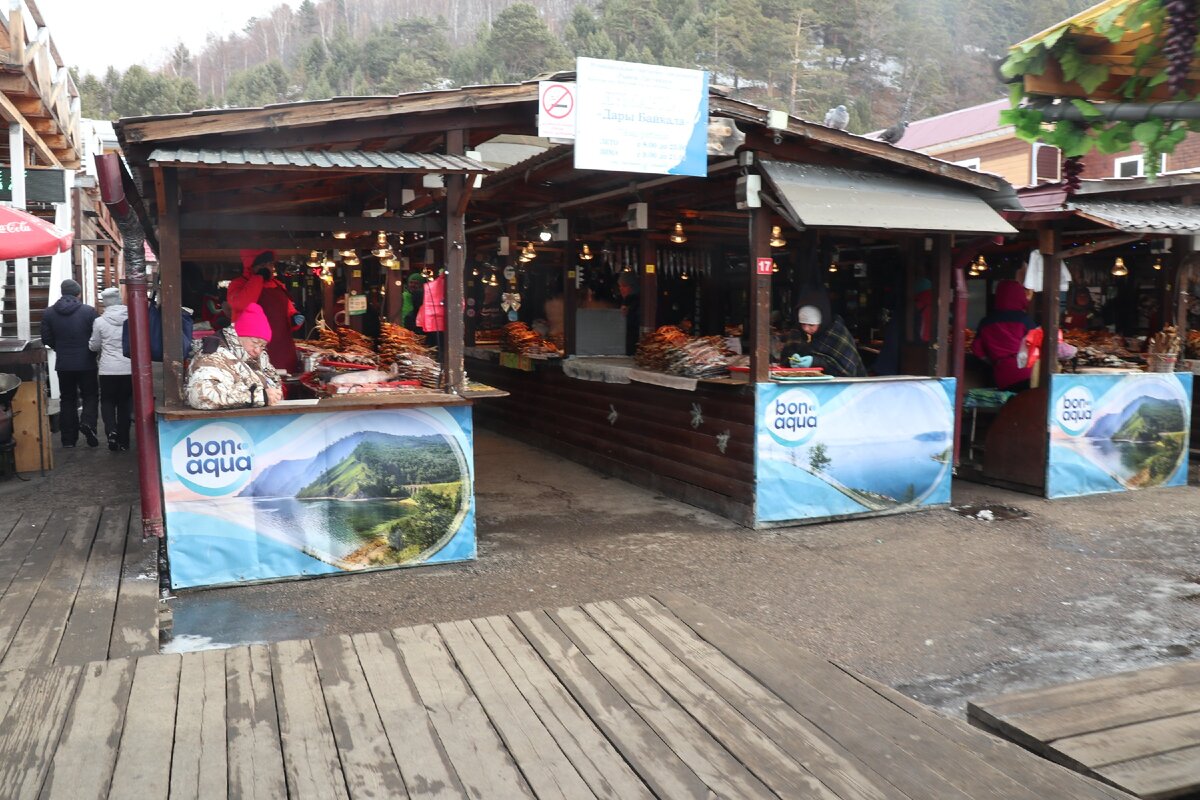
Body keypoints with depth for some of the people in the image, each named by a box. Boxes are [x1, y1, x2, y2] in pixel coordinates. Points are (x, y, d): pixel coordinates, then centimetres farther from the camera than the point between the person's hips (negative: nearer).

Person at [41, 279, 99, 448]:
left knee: (68, 399, 12)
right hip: (86, 364, -3)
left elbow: (46, 339, 2)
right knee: (90, 395, 11)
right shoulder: (88, 311, -11)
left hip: (63, 364, 3)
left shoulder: (49, 313, -1)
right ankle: (87, 422, -16)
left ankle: (68, 438, 13)